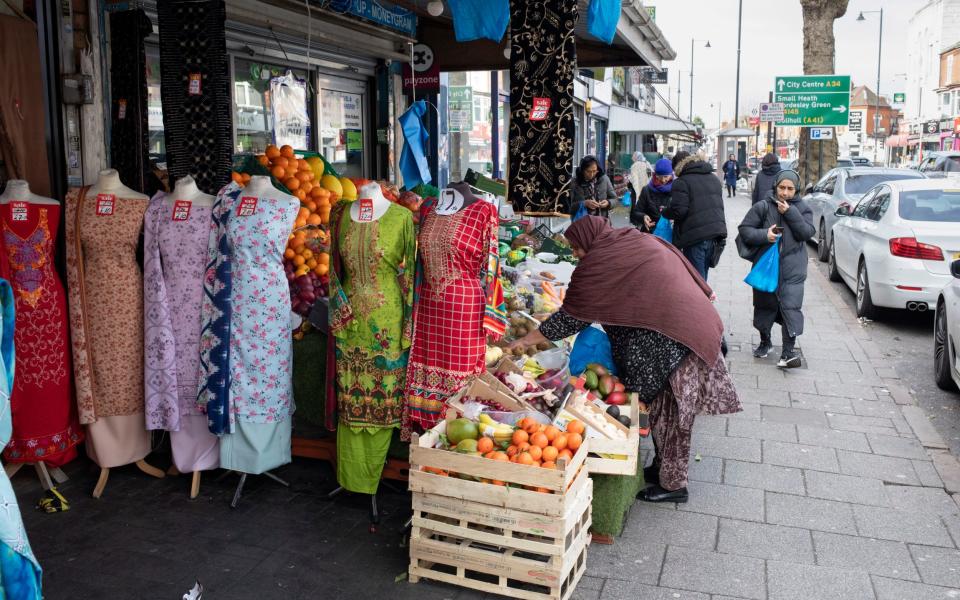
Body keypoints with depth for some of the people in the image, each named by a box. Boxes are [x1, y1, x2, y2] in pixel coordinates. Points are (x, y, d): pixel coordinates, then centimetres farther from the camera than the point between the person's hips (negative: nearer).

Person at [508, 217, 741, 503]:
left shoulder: (599, 262, -7)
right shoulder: (642, 241, 15)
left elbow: (571, 318, -4)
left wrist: (526, 340, 4)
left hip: (668, 340, -9)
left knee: (667, 411, 3)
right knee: (668, 408, 17)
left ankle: (672, 484, 14)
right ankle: (663, 469, 29)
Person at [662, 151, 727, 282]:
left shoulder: (682, 182, -7)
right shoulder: (714, 179, 20)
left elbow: (678, 210, -16)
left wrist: (665, 212, 3)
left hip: (695, 235, -8)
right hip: (716, 232, 8)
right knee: (702, 276, 18)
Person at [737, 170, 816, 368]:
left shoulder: (802, 208, 4)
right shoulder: (763, 207, 0)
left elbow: (807, 233, -7)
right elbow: (744, 230, -1)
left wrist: (790, 213, -15)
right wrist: (764, 235, -18)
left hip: (792, 269, -1)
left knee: (791, 306, -11)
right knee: (765, 304, 13)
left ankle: (789, 351, -8)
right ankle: (765, 341, 35)